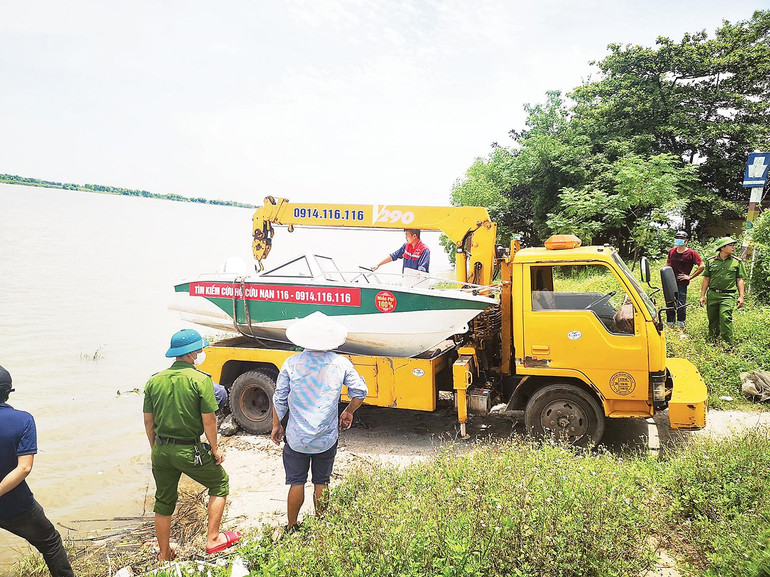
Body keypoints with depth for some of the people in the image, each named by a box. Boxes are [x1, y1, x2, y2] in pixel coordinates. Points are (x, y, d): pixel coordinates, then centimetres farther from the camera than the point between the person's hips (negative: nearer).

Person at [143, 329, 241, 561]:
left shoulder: (154, 381, 1)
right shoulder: (200, 380, -15)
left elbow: (148, 422, 7)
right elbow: (209, 420, -14)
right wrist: (215, 448, 0)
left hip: (162, 452, 5)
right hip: (190, 451, -5)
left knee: (164, 502, 21)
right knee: (220, 484, 18)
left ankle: (164, 555, 34)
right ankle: (212, 539, 19)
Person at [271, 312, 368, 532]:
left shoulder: (292, 363, -11)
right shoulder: (341, 363, -8)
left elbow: (279, 400, -4)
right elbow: (360, 391, 0)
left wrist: (276, 425, 11)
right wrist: (349, 412, 18)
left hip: (297, 438, -1)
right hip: (327, 438, 1)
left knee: (296, 483, 13)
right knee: (321, 483, 16)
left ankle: (292, 528, 28)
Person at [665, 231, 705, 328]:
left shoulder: (691, 253, -5)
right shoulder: (672, 251, 11)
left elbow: (702, 266, -5)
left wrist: (690, 277, -8)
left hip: (682, 284, -5)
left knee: (681, 306, -2)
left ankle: (681, 326, 7)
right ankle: (670, 326, 24)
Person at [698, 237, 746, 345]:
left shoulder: (737, 262, 6)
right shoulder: (710, 261, 7)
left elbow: (739, 280, 8)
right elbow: (706, 279, 11)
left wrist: (741, 296, 1)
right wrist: (702, 295, 8)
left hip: (728, 295, -2)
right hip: (712, 295, 2)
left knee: (725, 318, -16)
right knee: (712, 320, 9)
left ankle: (728, 344, -10)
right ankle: (712, 341, 25)